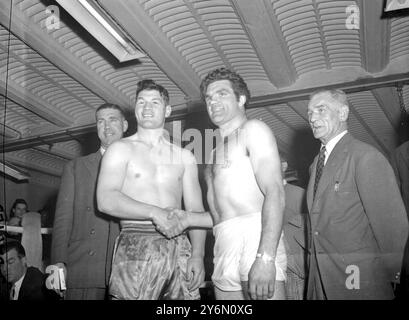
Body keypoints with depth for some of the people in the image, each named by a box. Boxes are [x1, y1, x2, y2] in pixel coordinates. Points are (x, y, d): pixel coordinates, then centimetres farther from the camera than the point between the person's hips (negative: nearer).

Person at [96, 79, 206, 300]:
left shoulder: (184, 157, 14)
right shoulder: (121, 149, 6)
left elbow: (195, 209, 8)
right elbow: (106, 200, -8)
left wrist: (197, 255, -5)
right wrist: (154, 212, -18)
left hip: (179, 248, 3)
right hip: (136, 246, -2)